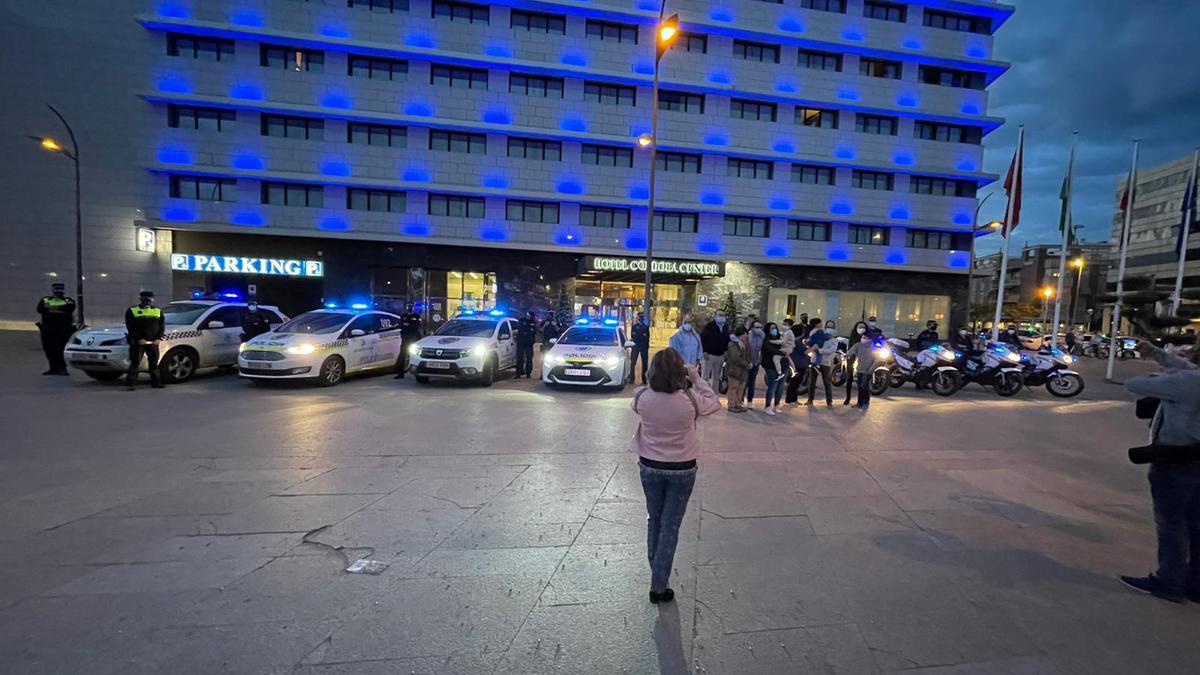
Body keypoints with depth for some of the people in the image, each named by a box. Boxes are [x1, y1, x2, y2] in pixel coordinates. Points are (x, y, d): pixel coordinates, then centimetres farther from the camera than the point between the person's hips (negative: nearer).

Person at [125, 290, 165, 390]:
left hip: (153, 342, 3)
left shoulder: (158, 311, 13)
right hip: (137, 342, -3)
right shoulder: (132, 311, 3)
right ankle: (130, 383, 0)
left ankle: (155, 382, 15)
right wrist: (139, 339, -15)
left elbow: (162, 326, 9)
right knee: (135, 362, -4)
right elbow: (130, 327, -5)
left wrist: (159, 338, -5)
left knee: (154, 362, 7)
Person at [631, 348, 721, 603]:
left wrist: (658, 379, 2)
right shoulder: (690, 400, -21)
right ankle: (658, 586, 19)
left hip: (649, 467, 2)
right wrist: (697, 378, 2)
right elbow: (715, 403, 0)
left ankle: (656, 571, 40)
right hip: (681, 470, -2)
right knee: (670, 527, 11)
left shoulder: (642, 397, -17)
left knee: (654, 520, 22)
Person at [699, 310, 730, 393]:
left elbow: (727, 341, 20)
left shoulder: (726, 328, 11)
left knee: (716, 377, 12)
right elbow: (702, 338, -10)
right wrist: (704, 351, -15)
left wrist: (725, 351, 7)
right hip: (709, 355, -6)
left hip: (720, 356, 6)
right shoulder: (709, 326, -7)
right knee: (705, 376, -4)